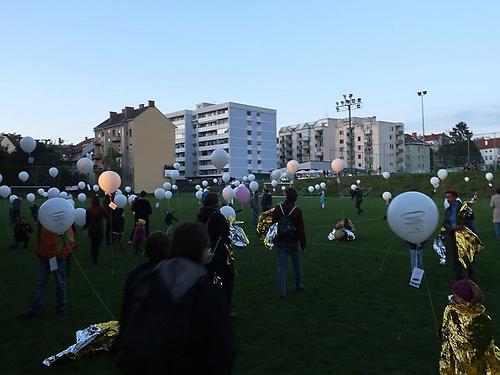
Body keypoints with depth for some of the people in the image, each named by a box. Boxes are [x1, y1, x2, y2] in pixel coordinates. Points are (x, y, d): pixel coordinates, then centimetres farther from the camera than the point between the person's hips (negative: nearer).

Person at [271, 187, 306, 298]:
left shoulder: (278, 209, -7)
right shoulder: (297, 211, -13)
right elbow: (301, 230, -11)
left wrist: (273, 239, 11)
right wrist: (303, 245, -1)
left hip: (280, 242, 1)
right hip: (293, 243, -1)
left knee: (281, 266, 6)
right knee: (297, 265, 19)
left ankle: (282, 291, 5)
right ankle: (298, 285, 35)